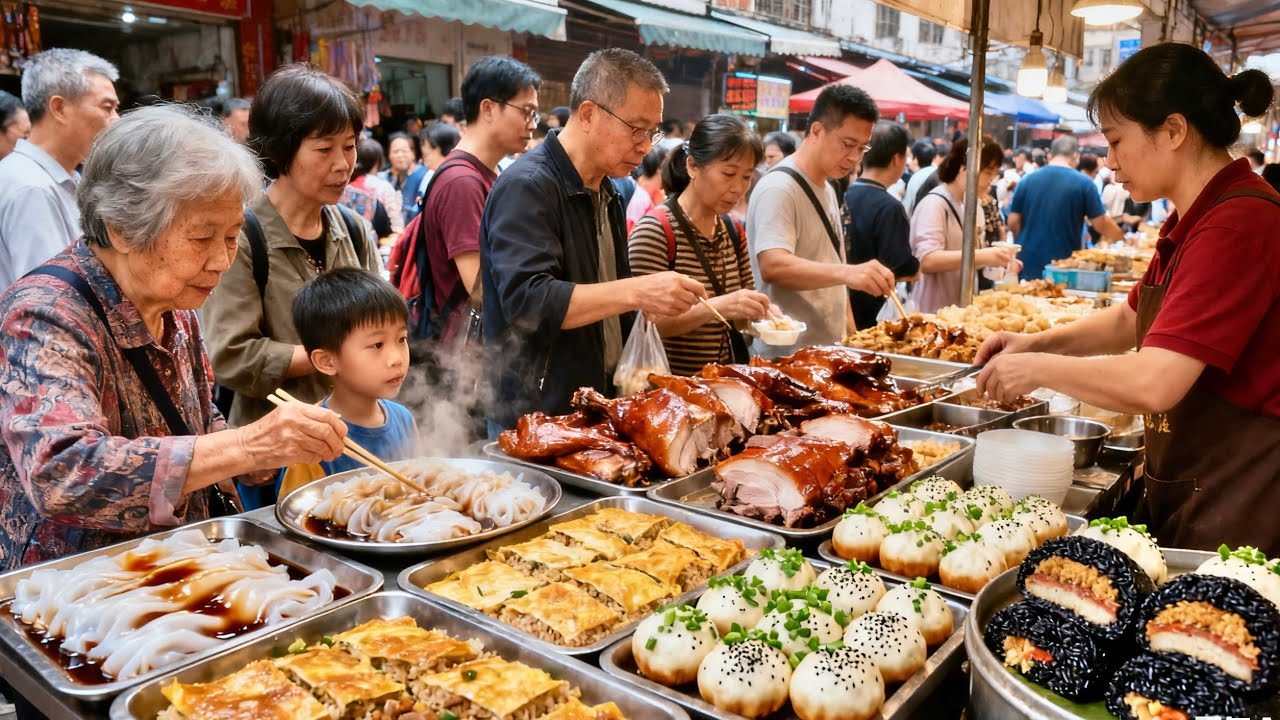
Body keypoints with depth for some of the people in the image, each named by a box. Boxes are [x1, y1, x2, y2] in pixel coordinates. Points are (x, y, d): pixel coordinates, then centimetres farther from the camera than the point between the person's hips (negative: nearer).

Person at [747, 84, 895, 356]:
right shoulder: (779, 188, -15)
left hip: (830, 352, 9)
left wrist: (851, 334, 15)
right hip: (788, 357, -9)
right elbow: (772, 267, -30)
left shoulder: (827, 190, 15)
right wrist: (848, 273, -42)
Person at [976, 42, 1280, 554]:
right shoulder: (1194, 220, 9)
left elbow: (1152, 385, -31)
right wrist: (1038, 342, 6)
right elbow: (1130, 320, 22)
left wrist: (1039, 367, -16)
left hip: (1234, 510, -9)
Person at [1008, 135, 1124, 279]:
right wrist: (1122, 239, 18)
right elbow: (1101, 224, -2)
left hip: (1028, 265, 3)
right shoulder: (1083, 183, -5)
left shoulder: (1027, 180, 2)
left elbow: (1013, 223, 4)